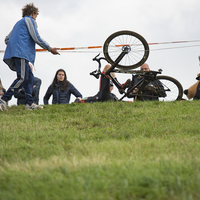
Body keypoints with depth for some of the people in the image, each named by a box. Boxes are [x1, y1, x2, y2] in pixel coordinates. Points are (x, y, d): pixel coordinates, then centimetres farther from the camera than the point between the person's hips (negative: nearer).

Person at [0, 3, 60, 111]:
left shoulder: (19, 23, 31)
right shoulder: (29, 20, 5)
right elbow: (36, 38, -5)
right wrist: (50, 49, -1)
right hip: (22, 53, -10)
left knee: (29, 77, 7)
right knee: (22, 78, -18)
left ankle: (29, 103, -1)